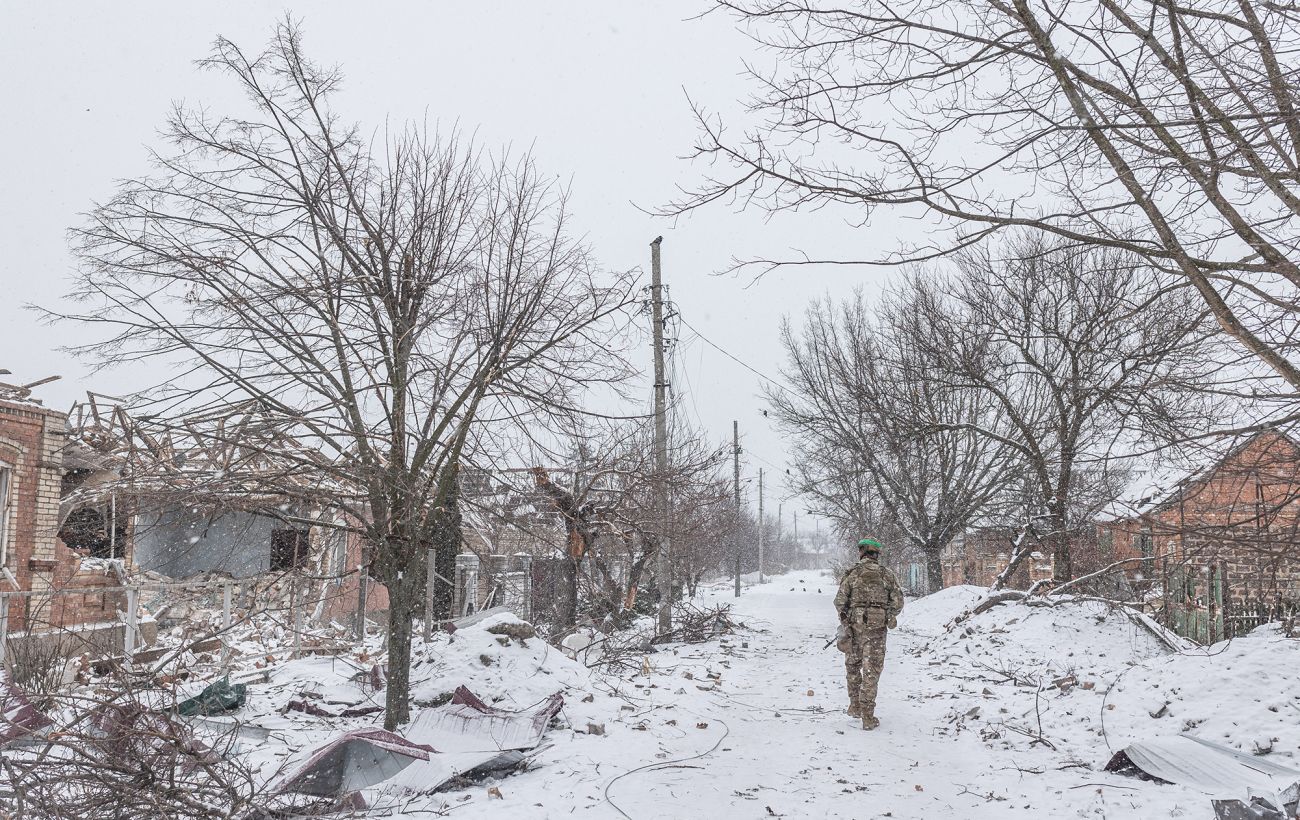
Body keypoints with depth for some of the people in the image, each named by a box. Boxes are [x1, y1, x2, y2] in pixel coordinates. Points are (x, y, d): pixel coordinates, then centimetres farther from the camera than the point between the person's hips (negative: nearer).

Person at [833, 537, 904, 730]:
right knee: (871, 670, 2)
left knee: (853, 665, 20)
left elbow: (839, 601, -5)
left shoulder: (852, 573, -1)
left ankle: (855, 705, 26)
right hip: (877, 628, 0)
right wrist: (888, 616, 19)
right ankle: (868, 716, -1)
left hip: (855, 626, 0)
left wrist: (845, 617, 12)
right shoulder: (886, 575, 3)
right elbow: (898, 601, 3)